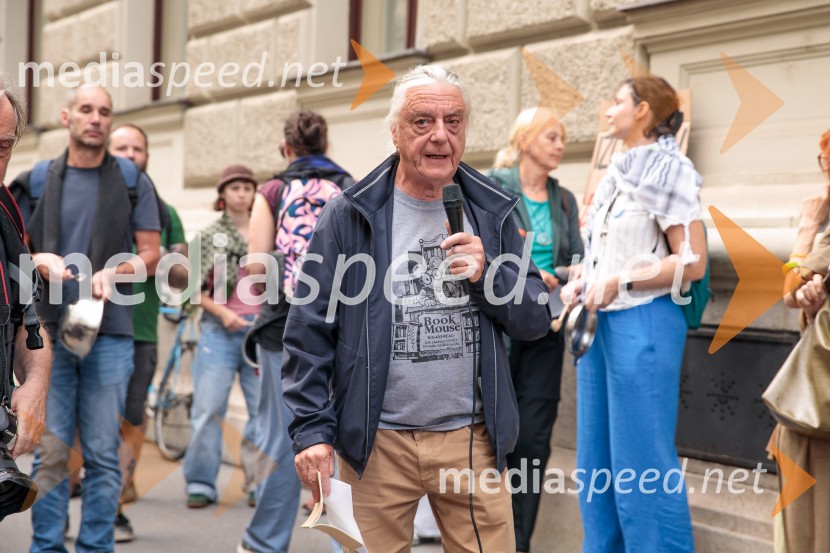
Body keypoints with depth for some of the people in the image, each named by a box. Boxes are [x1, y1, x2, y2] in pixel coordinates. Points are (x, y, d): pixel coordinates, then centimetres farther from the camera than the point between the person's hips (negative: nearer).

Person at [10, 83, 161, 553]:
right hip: (48, 331, 1)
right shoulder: (37, 180, 11)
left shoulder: (133, 182, 9)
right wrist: (41, 260, -7)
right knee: (49, 450, 1)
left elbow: (151, 254, 7)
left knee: (103, 452, 0)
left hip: (110, 335, -1)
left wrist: (114, 271, -12)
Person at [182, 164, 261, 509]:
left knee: (264, 408, 0)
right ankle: (201, 484, 3)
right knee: (207, 408, -5)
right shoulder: (210, 237, 7)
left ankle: (259, 482, 10)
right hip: (220, 329, -1)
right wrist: (222, 312, -8)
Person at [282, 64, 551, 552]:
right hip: (377, 443, -2)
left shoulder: (492, 213, 7)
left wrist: (489, 275, -11)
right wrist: (313, 431, -8)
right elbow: (308, 332, -2)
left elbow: (538, 319, 8)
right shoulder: (349, 216, -2)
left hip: (474, 439, 2)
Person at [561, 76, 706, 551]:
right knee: (598, 460, 12)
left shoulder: (670, 171, -8)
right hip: (601, 321, 9)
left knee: (643, 465, -4)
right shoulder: (619, 174, 15)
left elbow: (692, 263, -15)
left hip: (643, 323, -8)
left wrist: (619, 282, -17)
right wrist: (582, 283, 6)